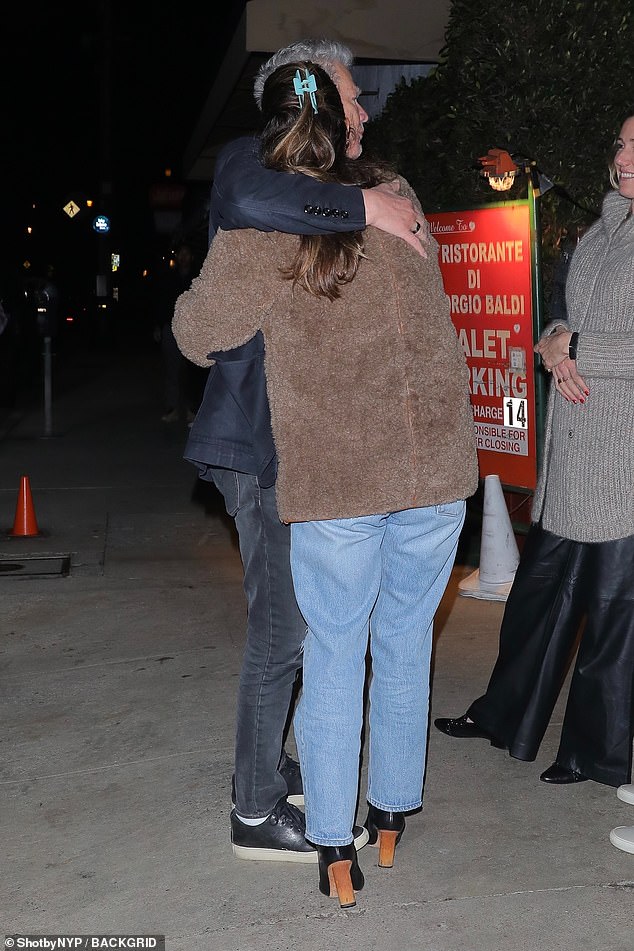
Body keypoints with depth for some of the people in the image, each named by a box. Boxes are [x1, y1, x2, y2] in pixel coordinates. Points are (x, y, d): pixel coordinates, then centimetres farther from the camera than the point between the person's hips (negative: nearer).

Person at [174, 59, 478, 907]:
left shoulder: (260, 223, -5)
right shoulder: (397, 199, 7)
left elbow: (199, 332, 1)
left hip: (334, 478, -3)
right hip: (436, 464, 3)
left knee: (333, 657, 10)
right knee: (404, 646, 17)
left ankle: (335, 852, 16)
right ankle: (393, 819, 32)